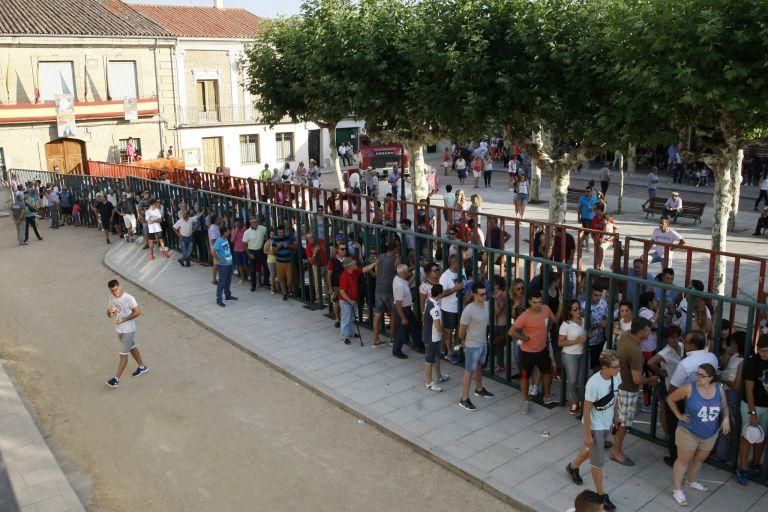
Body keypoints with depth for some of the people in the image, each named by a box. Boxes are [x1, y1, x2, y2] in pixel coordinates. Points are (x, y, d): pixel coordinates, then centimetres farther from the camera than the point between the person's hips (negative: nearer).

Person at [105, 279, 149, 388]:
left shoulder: (129, 298, -23)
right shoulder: (112, 299, 0)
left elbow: (138, 312, -18)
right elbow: (109, 316, 6)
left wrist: (124, 319, -22)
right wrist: (109, 311, -18)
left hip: (127, 330, -8)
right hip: (118, 329, 8)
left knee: (123, 355, -3)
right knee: (132, 348, 23)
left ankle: (116, 379, 3)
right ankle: (142, 367, 41)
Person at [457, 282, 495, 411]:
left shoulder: (486, 305, -5)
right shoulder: (468, 310, -28)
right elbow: (461, 330, -15)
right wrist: (464, 341, 1)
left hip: (483, 343, 7)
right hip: (472, 346, -7)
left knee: (479, 367, 25)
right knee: (469, 371, 2)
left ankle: (479, 389, 46)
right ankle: (464, 399, 12)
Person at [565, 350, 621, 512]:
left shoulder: (616, 376, -14)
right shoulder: (593, 384, -33)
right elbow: (586, 409, -23)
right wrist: (587, 434, -17)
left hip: (607, 423, 7)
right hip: (595, 426, -7)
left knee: (592, 449, 28)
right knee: (598, 461, 7)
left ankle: (573, 466, 54)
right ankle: (601, 494, 27)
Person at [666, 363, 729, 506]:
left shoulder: (719, 390, -8)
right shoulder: (689, 389, -20)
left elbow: (724, 407, 8)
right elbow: (670, 399, -8)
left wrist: (726, 418, -12)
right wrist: (679, 415, -11)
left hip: (710, 434, 5)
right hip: (688, 432, -5)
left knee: (700, 459, 22)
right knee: (683, 460, 4)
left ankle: (691, 481, 45)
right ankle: (677, 490, 14)